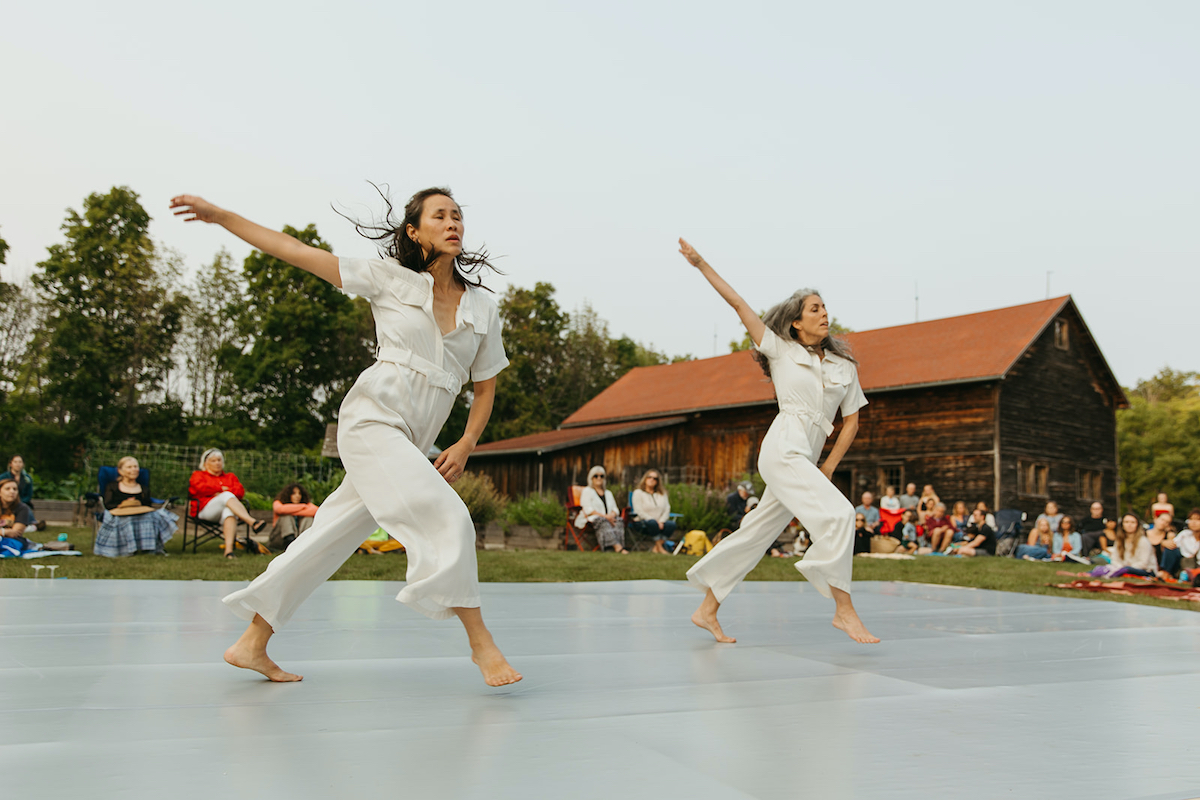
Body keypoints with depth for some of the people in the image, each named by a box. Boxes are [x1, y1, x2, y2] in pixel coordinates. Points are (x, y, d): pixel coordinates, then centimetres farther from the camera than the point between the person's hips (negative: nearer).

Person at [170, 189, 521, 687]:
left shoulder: (482, 308, 10)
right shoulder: (389, 279, 1)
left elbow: (484, 388, 15)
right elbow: (297, 253, 4)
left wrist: (465, 446, 0)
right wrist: (219, 215, 3)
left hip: (411, 442, 5)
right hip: (372, 417, -5)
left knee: (330, 540, 9)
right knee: (446, 519, -19)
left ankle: (252, 645, 20)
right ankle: (480, 642, -8)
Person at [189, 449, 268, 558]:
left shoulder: (230, 476, 32)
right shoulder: (198, 475, 27)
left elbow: (240, 491, 11)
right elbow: (201, 488, 1)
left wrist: (224, 492, -6)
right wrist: (222, 489, 6)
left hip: (227, 506, 2)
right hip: (206, 508, -2)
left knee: (229, 511, -40)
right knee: (227, 496, -36)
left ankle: (229, 548, -61)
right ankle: (252, 522, -57)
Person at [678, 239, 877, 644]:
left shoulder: (844, 366, 15)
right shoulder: (780, 349, 6)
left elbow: (851, 420, 16)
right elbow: (738, 303, 6)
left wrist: (829, 466, 6)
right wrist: (701, 264, 6)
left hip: (804, 459, 5)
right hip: (783, 448, -5)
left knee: (755, 534, 7)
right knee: (837, 514, -20)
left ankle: (707, 610, 16)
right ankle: (844, 610, -14)